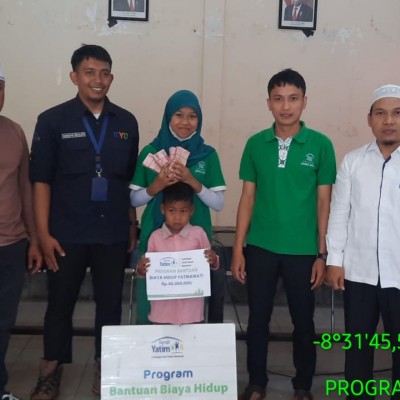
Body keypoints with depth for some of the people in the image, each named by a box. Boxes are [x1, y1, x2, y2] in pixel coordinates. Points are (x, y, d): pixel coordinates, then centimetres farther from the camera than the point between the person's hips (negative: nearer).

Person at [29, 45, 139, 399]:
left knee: (110, 303, 12)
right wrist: (44, 233, -8)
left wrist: (132, 226, 9)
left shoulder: (126, 122, 4)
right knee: (60, 304, 10)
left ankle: (106, 369, 28)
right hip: (67, 234, -2)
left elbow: (132, 180, 9)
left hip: (113, 234, 2)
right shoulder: (53, 120, -4)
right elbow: (41, 181, -4)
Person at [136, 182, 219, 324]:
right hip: (163, 306, 1)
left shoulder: (198, 234, -2)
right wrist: (141, 270, -14)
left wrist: (213, 261, -16)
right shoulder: (155, 237, 0)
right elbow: (149, 268, 7)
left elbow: (210, 263, 5)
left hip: (191, 304, -1)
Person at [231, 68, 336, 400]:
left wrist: (322, 254, -2)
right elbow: (248, 198, 4)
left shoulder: (321, 145, -3)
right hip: (260, 248, 2)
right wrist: (238, 249, 1)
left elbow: (324, 203, 0)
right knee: (258, 318, 10)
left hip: (303, 250, -1)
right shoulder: (255, 144, 2)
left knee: (303, 321, 11)